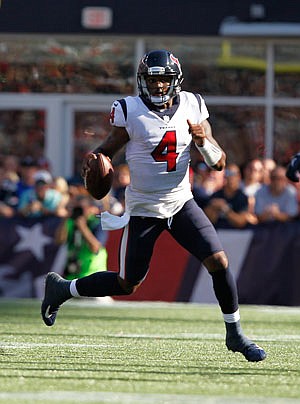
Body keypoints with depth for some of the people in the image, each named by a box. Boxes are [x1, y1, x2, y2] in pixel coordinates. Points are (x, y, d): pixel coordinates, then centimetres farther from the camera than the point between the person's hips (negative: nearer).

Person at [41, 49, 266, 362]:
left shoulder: (191, 107, -3)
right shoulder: (130, 112, -13)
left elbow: (219, 163, -1)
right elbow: (107, 150, -4)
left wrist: (203, 141, -22)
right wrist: (92, 162, -27)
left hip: (181, 202, 3)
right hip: (143, 208, -3)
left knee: (218, 261, -10)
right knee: (127, 285, 3)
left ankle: (235, 335, 6)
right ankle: (61, 288, 27)